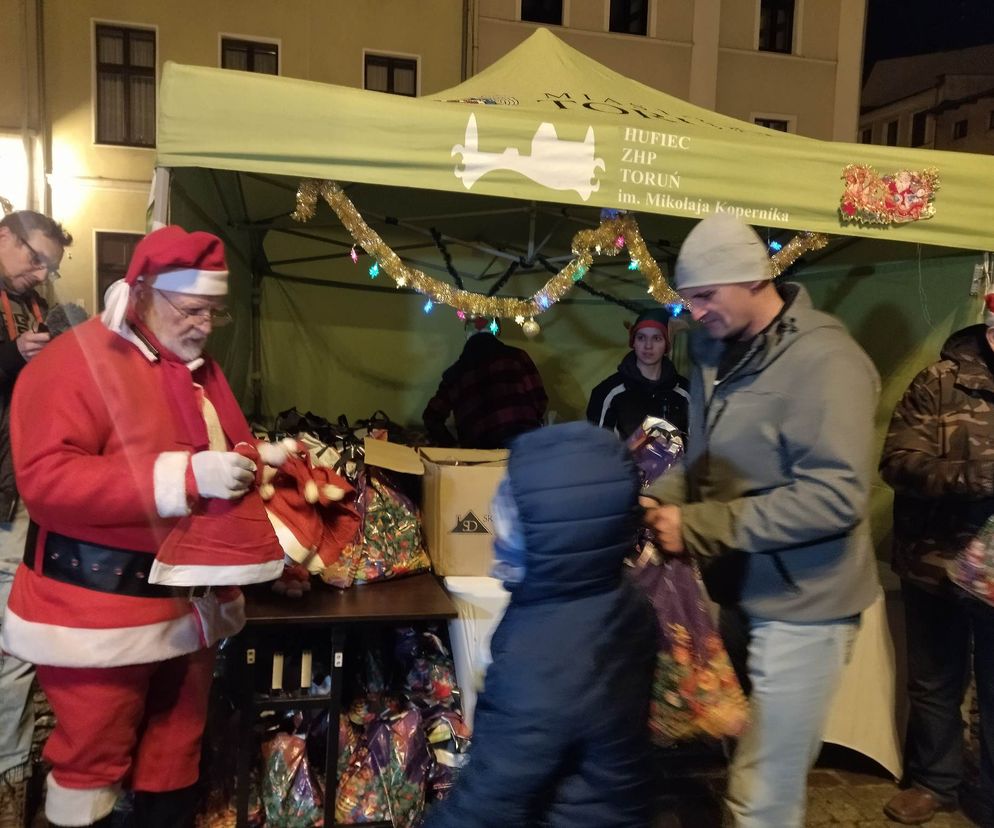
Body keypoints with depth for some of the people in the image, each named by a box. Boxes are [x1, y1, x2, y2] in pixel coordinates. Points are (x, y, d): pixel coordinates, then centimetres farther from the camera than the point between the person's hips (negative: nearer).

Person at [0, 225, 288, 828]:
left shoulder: (200, 369, 10)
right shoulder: (75, 362, -15)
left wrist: (260, 460, 0)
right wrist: (186, 475, -32)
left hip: (190, 600, 7)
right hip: (100, 607, -7)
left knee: (178, 747, 20)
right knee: (93, 758, 8)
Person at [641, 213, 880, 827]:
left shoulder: (825, 361, -18)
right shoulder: (718, 352, 6)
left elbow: (835, 497, -27)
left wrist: (698, 526, -24)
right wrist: (662, 499, -7)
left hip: (799, 604, -7)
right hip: (741, 591, 7)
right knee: (734, 767, 20)